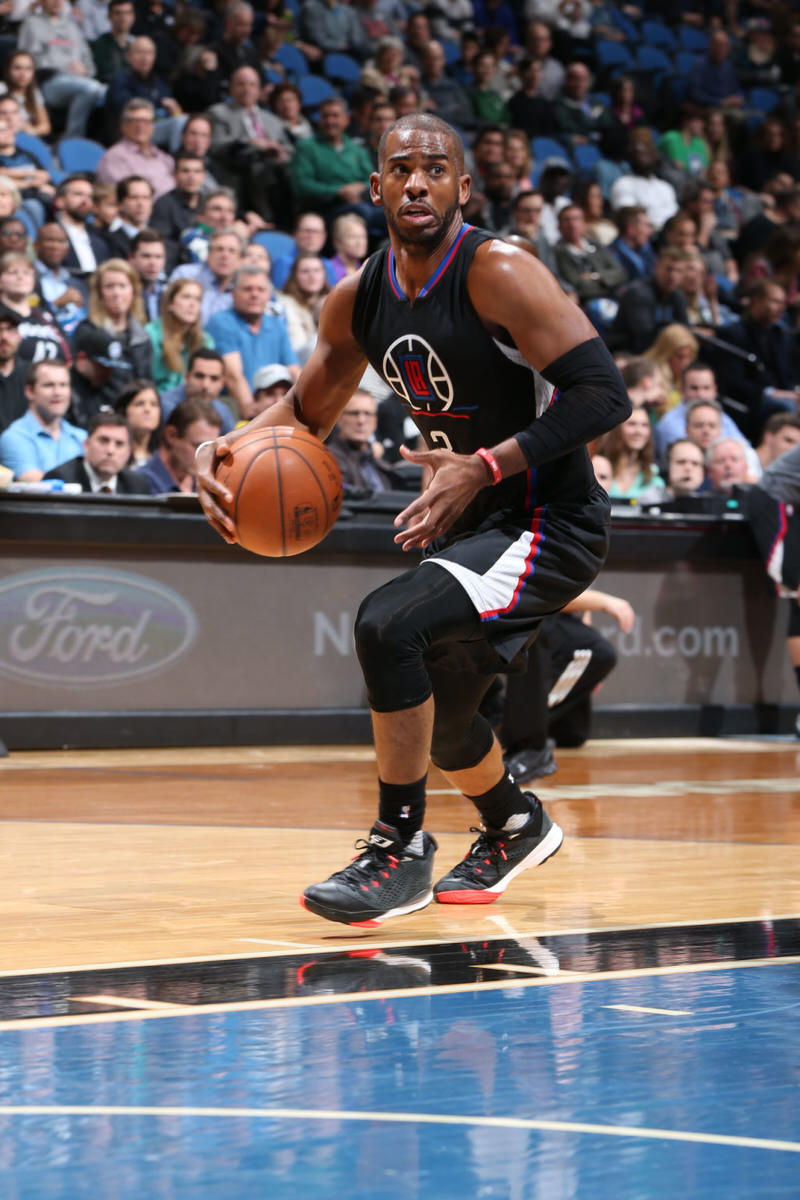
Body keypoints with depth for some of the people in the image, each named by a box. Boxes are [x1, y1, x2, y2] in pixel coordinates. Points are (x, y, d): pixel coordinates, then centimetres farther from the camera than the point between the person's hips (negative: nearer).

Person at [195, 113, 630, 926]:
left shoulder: (498, 273, -20)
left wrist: (487, 464, -35)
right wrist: (228, 448, -7)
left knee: (388, 624, -28)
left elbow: (604, 394, -26)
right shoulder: (358, 301, 1)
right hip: (473, 525, 9)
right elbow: (305, 412, 15)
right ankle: (516, 829, 54)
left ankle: (400, 852, -13)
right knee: (434, 714, 22)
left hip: (551, 523, -8)